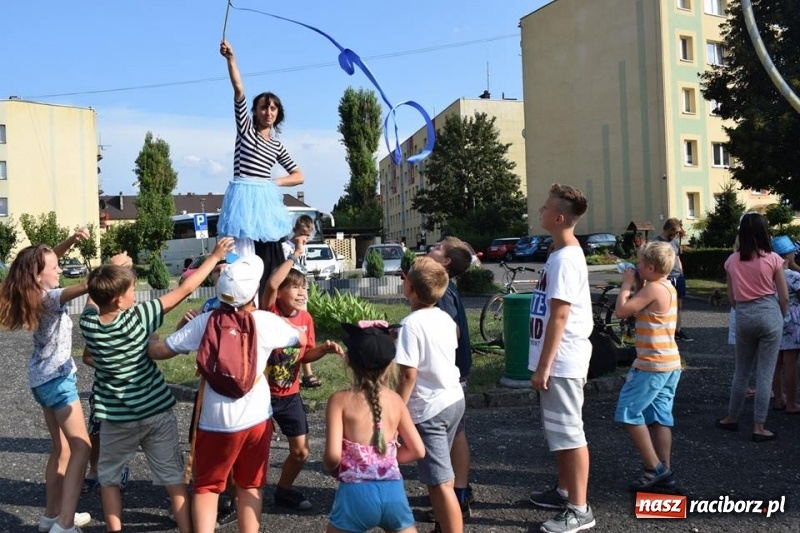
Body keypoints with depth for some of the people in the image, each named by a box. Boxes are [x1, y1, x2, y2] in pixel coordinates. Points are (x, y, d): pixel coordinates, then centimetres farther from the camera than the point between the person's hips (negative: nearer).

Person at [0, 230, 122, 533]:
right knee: (81, 447, -9)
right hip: (56, 378, -10)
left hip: (43, 378, 10)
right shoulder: (47, 298, -20)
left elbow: (45, 258, 16)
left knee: (61, 448, 17)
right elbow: (83, 287, -37)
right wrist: (111, 267, -29)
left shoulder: (36, 294, 4)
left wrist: (72, 240, 3)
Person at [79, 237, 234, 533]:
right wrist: (214, 256, -5)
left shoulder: (88, 323, -12)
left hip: (117, 418, 2)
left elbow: (92, 300, 13)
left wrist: (109, 273, 16)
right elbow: (184, 290, -13)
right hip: (157, 410, -2)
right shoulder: (139, 316, -19)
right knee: (173, 476, 10)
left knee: (108, 477, 21)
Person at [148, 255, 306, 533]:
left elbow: (160, 351, -7)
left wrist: (143, 343, 16)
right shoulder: (266, 322, -10)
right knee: (250, 486, 17)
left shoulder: (204, 322, -10)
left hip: (215, 422, 0)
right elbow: (302, 339, 6)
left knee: (206, 487, 15)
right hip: (256, 420, 1)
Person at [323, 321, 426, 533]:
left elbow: (333, 455, -15)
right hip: (394, 492, 3)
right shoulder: (395, 400, 4)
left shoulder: (340, 400, -7)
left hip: (357, 494, -3)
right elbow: (418, 451, 6)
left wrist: (331, 469, 7)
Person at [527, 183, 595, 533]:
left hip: (561, 361, -10)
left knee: (569, 433, -2)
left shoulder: (565, 258, -19)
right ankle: (564, 491, 34)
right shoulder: (562, 253, 12)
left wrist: (543, 366, -21)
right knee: (557, 431, 20)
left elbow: (559, 316, -23)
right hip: (557, 359, 10)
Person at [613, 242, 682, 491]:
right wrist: (637, 286, 10)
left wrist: (626, 284, -7)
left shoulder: (653, 288, -17)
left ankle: (654, 469, 0)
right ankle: (664, 472, 15)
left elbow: (621, 310, -19)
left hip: (652, 364, -10)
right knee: (660, 417, 12)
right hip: (670, 364, 10)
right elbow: (640, 308, 19)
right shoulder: (668, 287, 12)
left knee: (629, 413, -3)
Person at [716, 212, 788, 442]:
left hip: (743, 317, 3)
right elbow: (784, 297, -2)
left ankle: (732, 418, 28)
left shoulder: (732, 260, 1)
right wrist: (781, 317, 14)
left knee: (741, 371, 18)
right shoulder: (773, 259, -7)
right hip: (769, 314, -3)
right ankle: (759, 427, 7)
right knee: (765, 374, 3)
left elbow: (731, 297, 6)